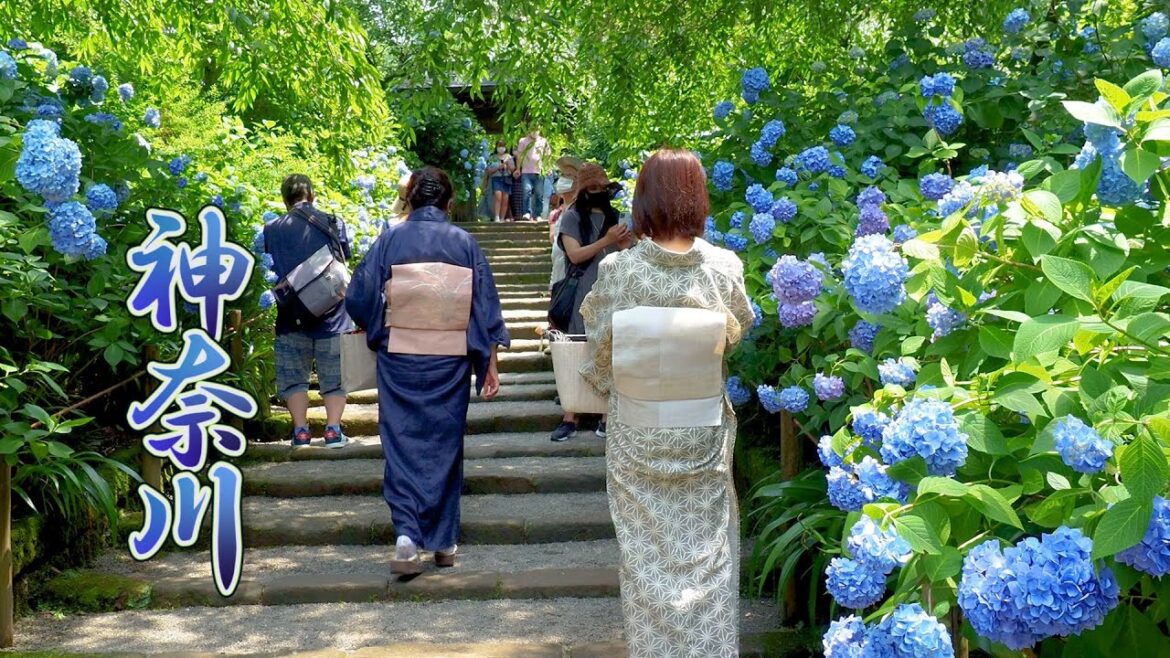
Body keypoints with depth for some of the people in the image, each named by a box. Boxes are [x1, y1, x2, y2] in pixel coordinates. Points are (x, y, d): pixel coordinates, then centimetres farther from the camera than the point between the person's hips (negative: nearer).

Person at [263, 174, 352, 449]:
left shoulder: (271, 229, -1)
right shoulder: (333, 223, -2)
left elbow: (266, 268, 5)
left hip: (291, 313, 0)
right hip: (331, 312, 0)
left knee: (294, 375, 11)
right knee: (334, 374, 9)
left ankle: (300, 430, 8)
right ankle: (333, 429, 2)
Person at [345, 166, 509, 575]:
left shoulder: (390, 241, -4)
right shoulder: (464, 243, -1)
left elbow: (359, 300, -4)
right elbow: (486, 307, -1)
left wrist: (377, 327, 17)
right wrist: (490, 364, 6)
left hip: (399, 360, -1)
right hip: (450, 361, 1)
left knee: (403, 445, 6)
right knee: (445, 445, 13)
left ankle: (407, 534, -10)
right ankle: (443, 541, 20)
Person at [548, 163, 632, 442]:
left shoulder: (613, 216, 11)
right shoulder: (571, 217, 0)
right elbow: (575, 255, -11)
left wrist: (625, 243, -6)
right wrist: (606, 241, -16)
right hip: (581, 296, -3)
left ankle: (608, 418, 11)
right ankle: (569, 418, 5)